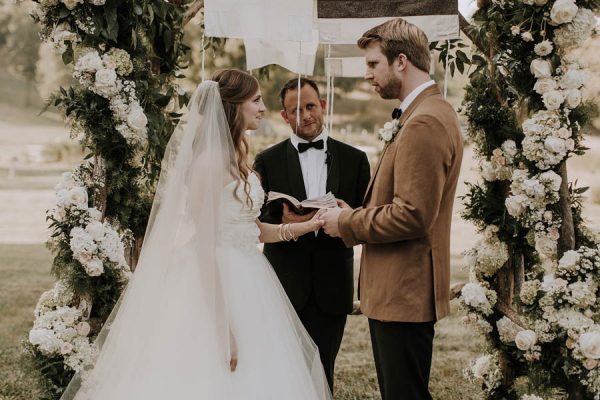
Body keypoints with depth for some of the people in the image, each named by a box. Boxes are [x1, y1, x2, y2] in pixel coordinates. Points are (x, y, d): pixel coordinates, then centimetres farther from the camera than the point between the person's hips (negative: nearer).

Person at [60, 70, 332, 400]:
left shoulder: (235, 160, 13)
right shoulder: (209, 162, -15)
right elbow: (203, 243, -18)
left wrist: (310, 225, 13)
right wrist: (223, 327, -20)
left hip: (245, 283, 9)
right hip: (215, 288, -9)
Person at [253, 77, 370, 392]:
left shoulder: (354, 159, 7)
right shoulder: (267, 161, 4)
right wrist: (282, 220, -21)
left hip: (332, 287, 1)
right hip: (285, 284, -1)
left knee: (321, 373, 8)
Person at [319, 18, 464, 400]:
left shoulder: (425, 122, -19)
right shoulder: (428, 112, 15)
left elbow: (412, 216, -24)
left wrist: (347, 223, -12)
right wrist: (355, 217, 6)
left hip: (404, 294, -11)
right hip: (399, 288, 11)